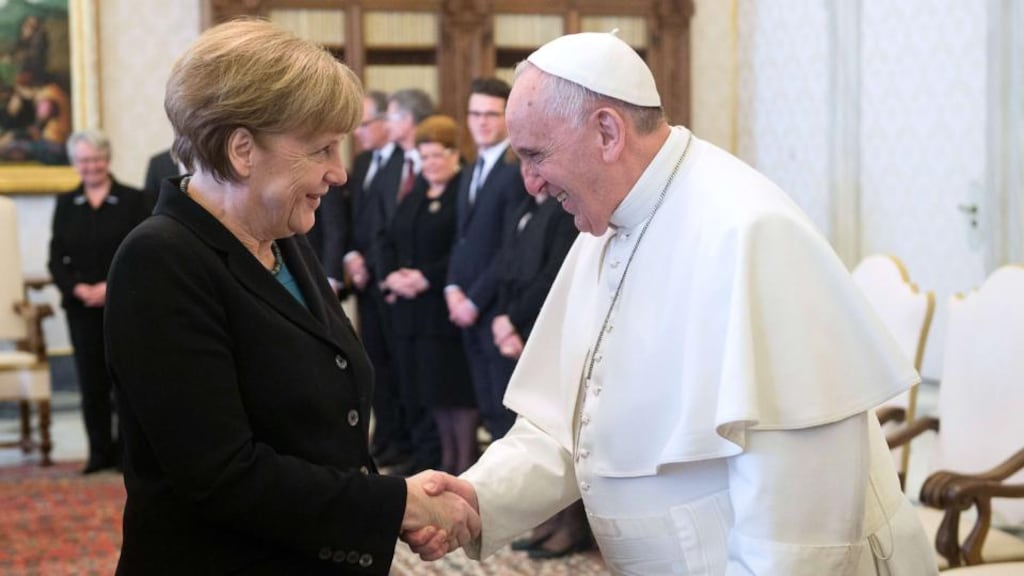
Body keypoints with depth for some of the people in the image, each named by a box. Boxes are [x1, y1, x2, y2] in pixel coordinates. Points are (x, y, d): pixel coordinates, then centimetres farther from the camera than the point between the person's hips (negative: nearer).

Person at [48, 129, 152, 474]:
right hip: (81, 307, 3)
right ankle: (100, 452, 10)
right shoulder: (66, 205, 11)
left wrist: (112, 286, -16)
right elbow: (57, 259, 7)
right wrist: (78, 288, -11)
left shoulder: (133, 201, 2)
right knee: (92, 382, 2)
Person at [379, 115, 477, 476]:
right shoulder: (414, 195, 17)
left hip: (446, 305, -7)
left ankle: (466, 458, 4)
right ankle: (447, 455, 21)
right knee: (430, 382, 11)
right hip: (411, 307, 7)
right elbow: (390, 242, 16)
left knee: (456, 383, -4)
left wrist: (426, 278, -18)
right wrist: (392, 275, -3)